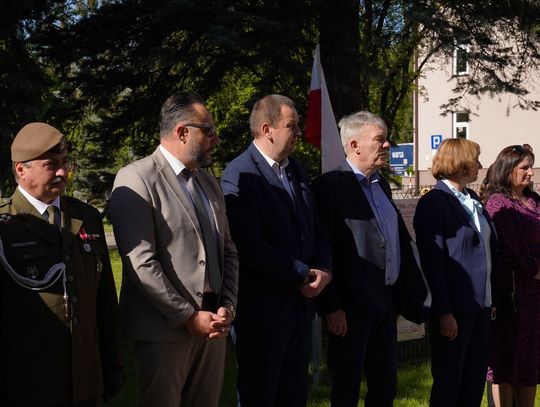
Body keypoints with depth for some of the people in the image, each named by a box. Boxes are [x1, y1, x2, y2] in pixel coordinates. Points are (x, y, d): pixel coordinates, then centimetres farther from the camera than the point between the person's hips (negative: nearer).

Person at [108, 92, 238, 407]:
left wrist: (227, 307, 0)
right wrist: (188, 316, -15)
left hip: (212, 323, 7)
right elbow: (141, 262, -16)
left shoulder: (209, 183, 16)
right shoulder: (137, 178, -9)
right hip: (165, 327, -7)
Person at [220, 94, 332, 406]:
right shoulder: (240, 174, -14)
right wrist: (303, 275, -15)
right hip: (263, 308, -7)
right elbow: (250, 245, -22)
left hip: (301, 304, 7)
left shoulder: (297, 170, 12)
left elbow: (315, 229, 15)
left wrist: (324, 269, -4)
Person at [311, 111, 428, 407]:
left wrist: (413, 295, 12)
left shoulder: (381, 185, 15)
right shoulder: (330, 185, -11)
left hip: (386, 303, 8)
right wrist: (332, 307, -18)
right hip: (352, 306, -8)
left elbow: (401, 241, 16)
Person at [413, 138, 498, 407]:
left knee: (475, 380, 13)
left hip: (481, 304, 8)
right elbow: (432, 262, -15)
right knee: (448, 384, 3)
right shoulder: (434, 203, -11)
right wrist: (444, 312, -19)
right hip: (454, 308, -8)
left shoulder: (473, 200, 13)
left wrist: (494, 296, 10)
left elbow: (490, 249, 15)